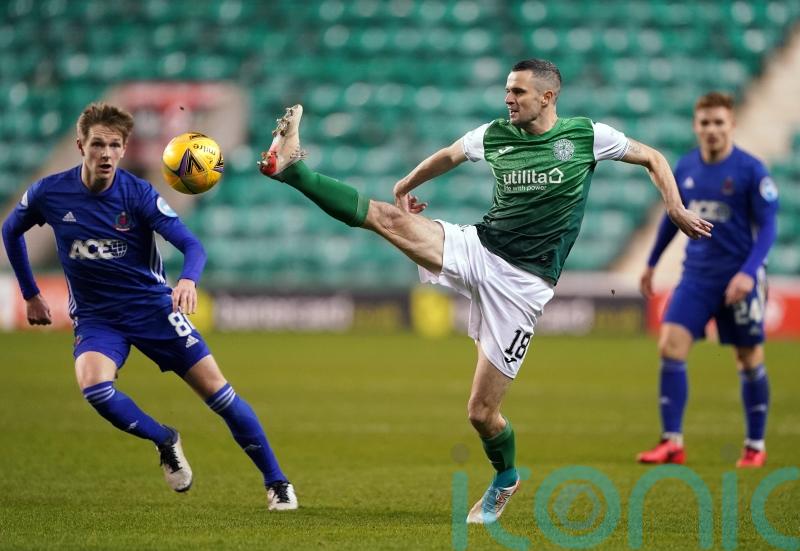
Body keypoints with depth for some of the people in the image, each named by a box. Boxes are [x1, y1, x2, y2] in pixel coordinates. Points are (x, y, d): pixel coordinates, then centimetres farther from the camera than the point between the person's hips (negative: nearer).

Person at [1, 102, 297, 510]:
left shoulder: (138, 194, -13)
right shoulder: (49, 194, -9)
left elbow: (192, 245, -19)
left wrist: (188, 280, -41)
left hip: (151, 304, -1)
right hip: (94, 316, 1)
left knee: (215, 387, -9)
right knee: (93, 386, -29)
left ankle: (276, 482, 3)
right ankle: (165, 442, -2)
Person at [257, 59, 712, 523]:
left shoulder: (586, 136, -3)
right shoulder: (495, 135, 6)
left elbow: (653, 158, 8)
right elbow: (448, 156, 27)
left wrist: (677, 212, -1)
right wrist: (406, 186, 29)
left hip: (523, 281, -4)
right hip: (478, 247, 4)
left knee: (482, 411, -1)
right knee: (387, 217, -22)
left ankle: (505, 480, 24)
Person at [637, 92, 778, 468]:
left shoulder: (751, 170, -11)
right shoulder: (685, 167, 4)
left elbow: (767, 227, -11)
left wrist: (748, 272, -24)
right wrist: (652, 263, 25)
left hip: (739, 278, -4)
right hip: (696, 274, 4)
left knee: (749, 361, 5)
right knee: (670, 347, -10)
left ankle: (756, 446, 20)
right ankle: (672, 443, -6)